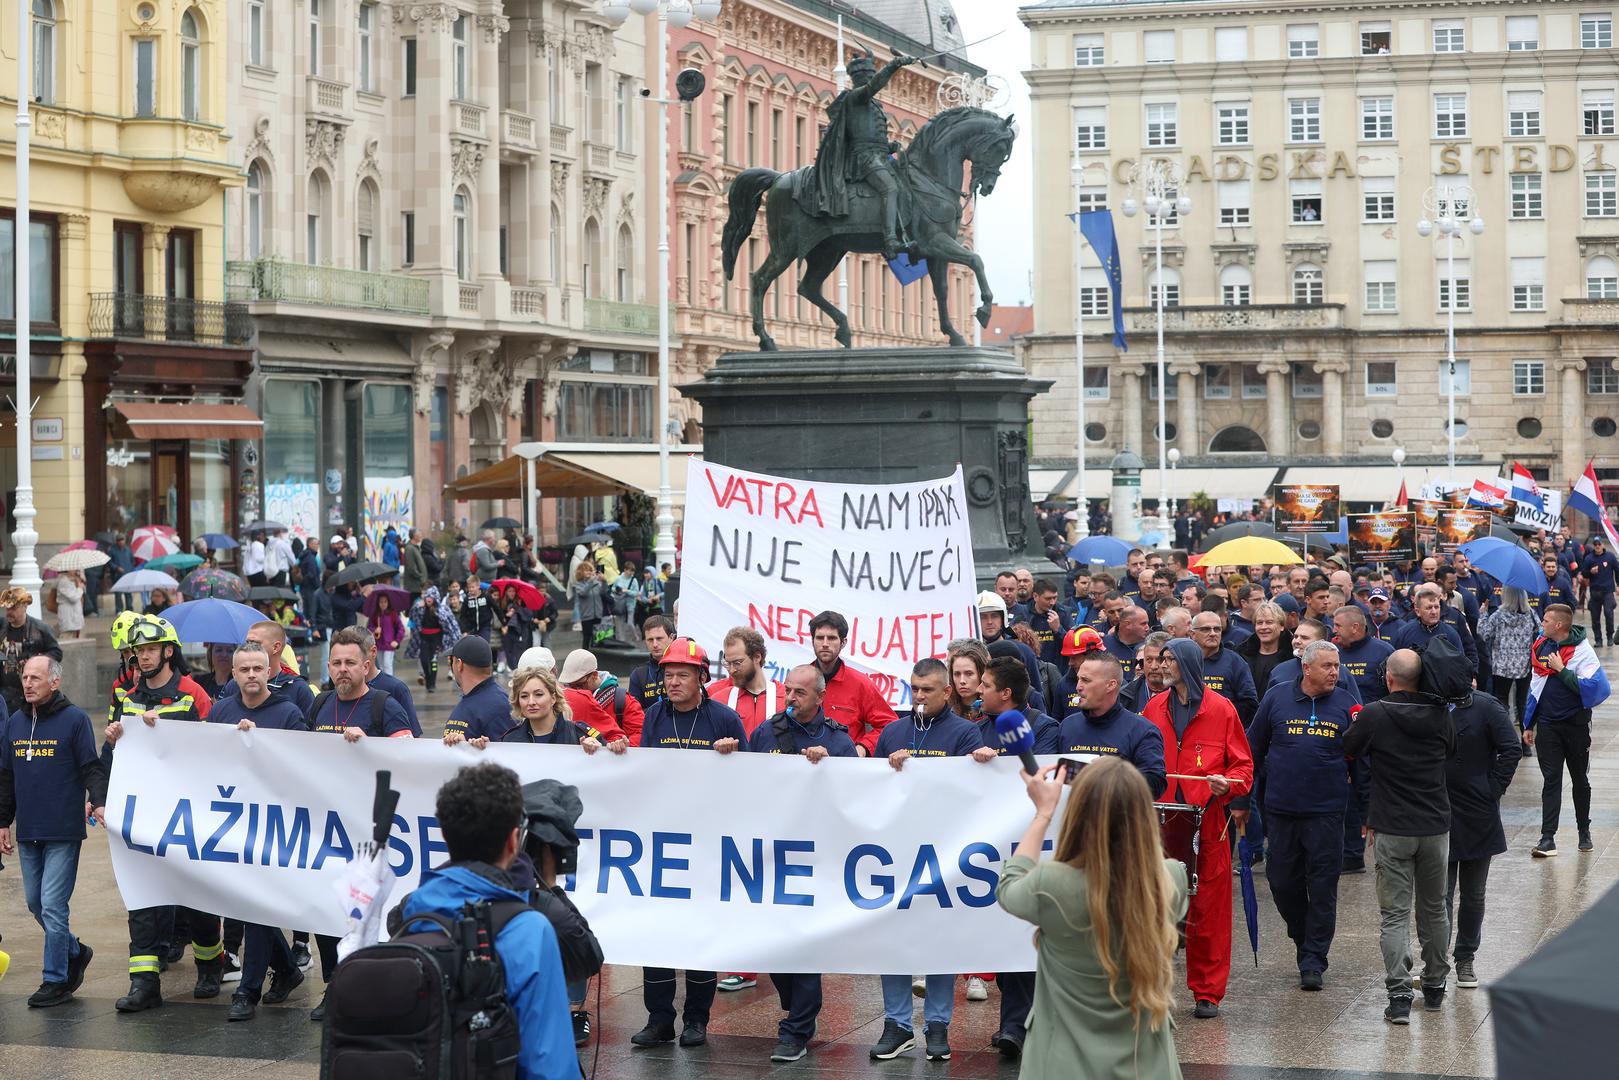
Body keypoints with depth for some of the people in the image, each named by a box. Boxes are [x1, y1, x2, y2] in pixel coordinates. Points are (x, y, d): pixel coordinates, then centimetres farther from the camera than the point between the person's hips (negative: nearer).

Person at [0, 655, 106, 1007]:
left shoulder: (74, 719, -6)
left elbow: (92, 768, -7)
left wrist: (99, 802, -22)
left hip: (64, 832, -6)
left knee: (53, 905, -6)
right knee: (36, 903, 12)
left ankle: (56, 980, 3)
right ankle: (75, 952, 32)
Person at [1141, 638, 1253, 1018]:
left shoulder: (1221, 709, 1)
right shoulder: (1154, 708, 11)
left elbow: (1243, 764, 3)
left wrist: (1228, 784, -16)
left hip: (1208, 820, -3)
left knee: (1209, 908, 0)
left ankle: (1208, 993, 7)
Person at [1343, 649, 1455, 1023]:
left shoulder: (1374, 715, -11)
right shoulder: (1441, 716, -1)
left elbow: (1348, 751, 3)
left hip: (1392, 829, -3)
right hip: (1436, 825, 3)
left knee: (1395, 915, 0)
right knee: (1434, 910, 17)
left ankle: (1399, 994, -9)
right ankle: (1434, 987, 27)